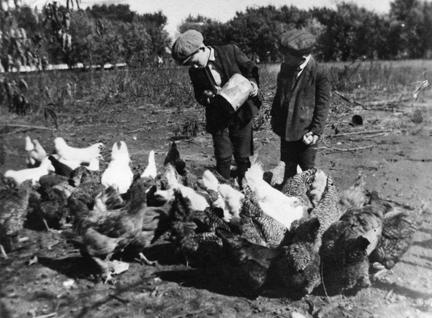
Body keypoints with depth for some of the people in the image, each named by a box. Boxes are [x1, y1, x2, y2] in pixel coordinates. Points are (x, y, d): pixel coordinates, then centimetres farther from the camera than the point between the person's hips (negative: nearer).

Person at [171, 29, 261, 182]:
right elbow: (199, 95, 10)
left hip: (241, 113, -1)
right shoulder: (194, 72, 0)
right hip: (218, 119, 2)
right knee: (223, 158, 4)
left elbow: (250, 68, 2)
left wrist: (253, 83, -18)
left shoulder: (230, 51, -8)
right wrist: (206, 97, -13)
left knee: (243, 157, 8)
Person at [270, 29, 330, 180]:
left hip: (306, 132, -5)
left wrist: (316, 131, -12)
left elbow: (322, 105, -10)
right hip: (286, 129, 5)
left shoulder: (319, 73, -13)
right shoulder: (285, 67, 4)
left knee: (308, 171, 8)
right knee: (287, 169, 15)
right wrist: (275, 119, 10)